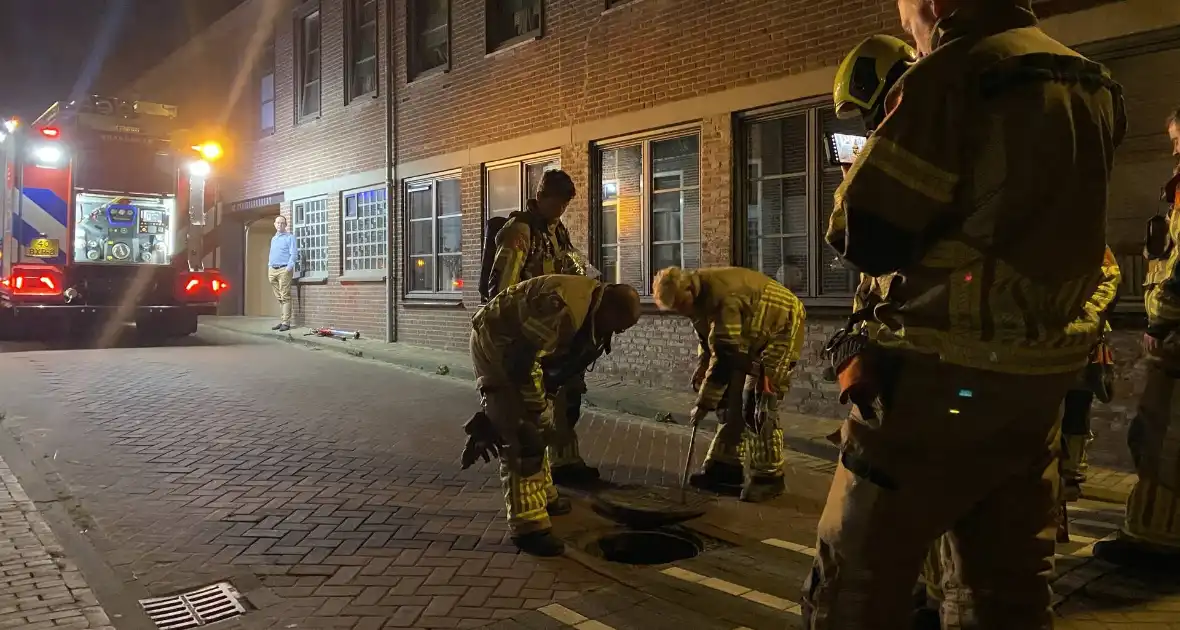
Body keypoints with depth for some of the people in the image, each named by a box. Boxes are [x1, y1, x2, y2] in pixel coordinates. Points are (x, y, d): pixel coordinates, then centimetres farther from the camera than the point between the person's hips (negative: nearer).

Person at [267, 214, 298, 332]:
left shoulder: (290, 237, -1)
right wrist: (269, 268, 15)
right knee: (279, 298, 9)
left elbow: (294, 254, -8)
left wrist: (288, 268, -18)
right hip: (272, 270, 7)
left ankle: (286, 323, -10)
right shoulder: (273, 239, 21)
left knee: (285, 297, -9)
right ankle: (281, 321, 13)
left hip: (284, 270, -7)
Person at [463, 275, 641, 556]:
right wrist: (538, 408, -17)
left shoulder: (590, 313, 3)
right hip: (495, 344, -10)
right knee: (523, 434, -14)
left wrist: (542, 403, 6)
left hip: (516, 348, 11)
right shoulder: (566, 307, -30)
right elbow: (524, 360, -29)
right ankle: (528, 526, -10)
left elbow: (564, 360, 11)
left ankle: (543, 497, 35)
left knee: (538, 427, 19)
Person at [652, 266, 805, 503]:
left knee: (758, 405, -14)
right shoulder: (699, 296, -6)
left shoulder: (722, 297, -35)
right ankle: (727, 465, 15)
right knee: (732, 399, 6)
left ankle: (768, 476, -5)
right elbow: (710, 342, 10)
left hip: (781, 328, -9)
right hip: (753, 334, 9)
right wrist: (701, 372, -5)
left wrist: (704, 403, -30)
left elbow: (725, 357, -35)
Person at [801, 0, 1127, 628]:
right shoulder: (1094, 87, 12)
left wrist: (878, 155, 5)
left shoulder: (954, 76, -12)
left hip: (947, 375, -8)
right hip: (1045, 374, 8)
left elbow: (863, 235, -13)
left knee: (858, 578, 3)